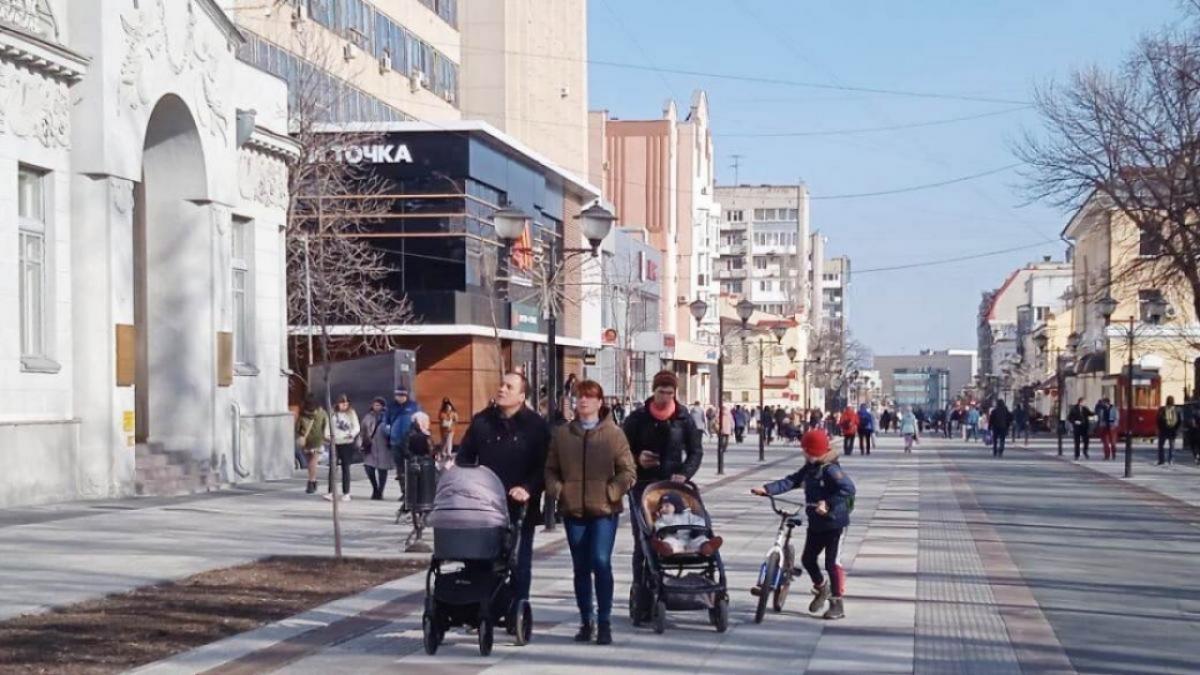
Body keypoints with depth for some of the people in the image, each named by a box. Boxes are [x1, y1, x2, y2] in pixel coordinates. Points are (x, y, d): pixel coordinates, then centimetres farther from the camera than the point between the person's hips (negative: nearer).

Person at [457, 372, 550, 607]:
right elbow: (463, 459, 11)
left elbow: (544, 466, -4)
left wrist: (528, 489, -18)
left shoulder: (536, 426, -1)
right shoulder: (481, 421, 6)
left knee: (520, 562, 6)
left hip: (521, 508, -2)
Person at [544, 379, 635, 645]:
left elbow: (628, 472, 0)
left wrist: (611, 493, -12)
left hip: (604, 511, -3)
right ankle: (586, 621, 19)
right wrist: (557, 490, -4)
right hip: (573, 510, 3)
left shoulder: (613, 434, 0)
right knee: (581, 568, 9)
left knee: (601, 562, -12)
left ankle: (604, 623, -3)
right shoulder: (561, 434, 8)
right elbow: (550, 469, 14)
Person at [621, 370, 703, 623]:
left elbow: (695, 451, 8)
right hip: (642, 486, -1)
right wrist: (637, 460, -14)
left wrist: (684, 473, -9)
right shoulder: (638, 418, 2)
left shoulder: (683, 418, 5)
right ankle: (642, 600, 1)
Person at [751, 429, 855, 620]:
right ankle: (822, 588, 38)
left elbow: (848, 488, -29)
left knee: (832, 563, -6)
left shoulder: (831, 470, -20)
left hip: (835, 523, -8)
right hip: (816, 522, 9)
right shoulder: (809, 468, 5)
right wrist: (766, 489, -12)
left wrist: (828, 504, -37)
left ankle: (837, 603, 4)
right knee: (807, 559, 14)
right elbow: (790, 481, -1)